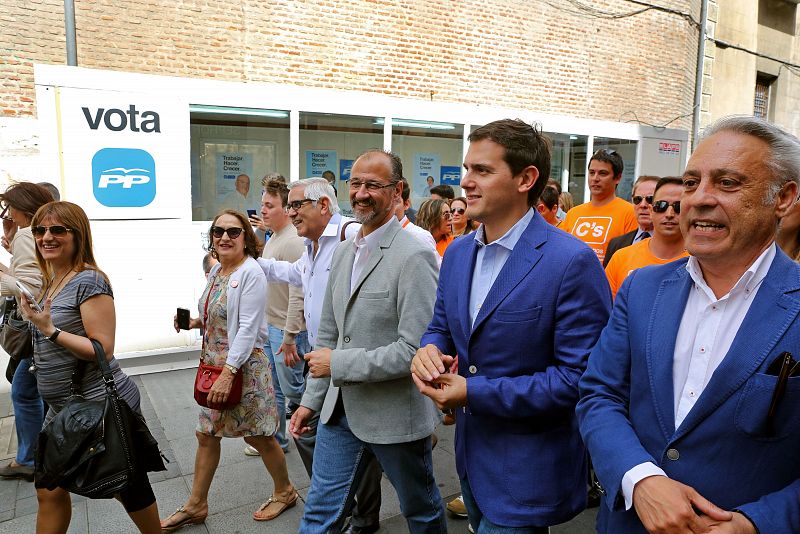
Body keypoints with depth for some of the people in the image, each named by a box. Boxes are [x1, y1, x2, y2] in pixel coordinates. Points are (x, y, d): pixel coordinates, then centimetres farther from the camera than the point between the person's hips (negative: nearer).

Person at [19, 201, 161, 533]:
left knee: (128, 484, 9)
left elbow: (103, 349, -22)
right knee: (49, 491, 16)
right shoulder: (51, 281, 9)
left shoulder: (89, 281, -18)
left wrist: (49, 330, -22)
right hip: (63, 407, 9)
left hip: (101, 404, -9)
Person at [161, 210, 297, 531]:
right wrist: (196, 322, 0)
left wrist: (228, 372, -25)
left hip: (244, 366, -8)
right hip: (213, 364, 8)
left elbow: (248, 327, -21)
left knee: (258, 435, 7)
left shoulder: (251, 273, -16)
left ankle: (285, 492, 29)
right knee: (206, 435, 15)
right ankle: (196, 506, 30)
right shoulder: (216, 271, 8)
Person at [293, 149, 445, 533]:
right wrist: (311, 399, 12)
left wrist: (338, 364, -18)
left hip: (395, 414, -6)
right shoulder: (343, 251, 6)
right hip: (340, 410, 6)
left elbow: (415, 349, -25)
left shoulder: (414, 257, -19)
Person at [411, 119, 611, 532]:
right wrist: (429, 350, -12)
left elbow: (579, 375, -22)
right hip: (470, 452, 7)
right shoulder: (457, 253, 2)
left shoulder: (572, 262, -21)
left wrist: (475, 393, -23)